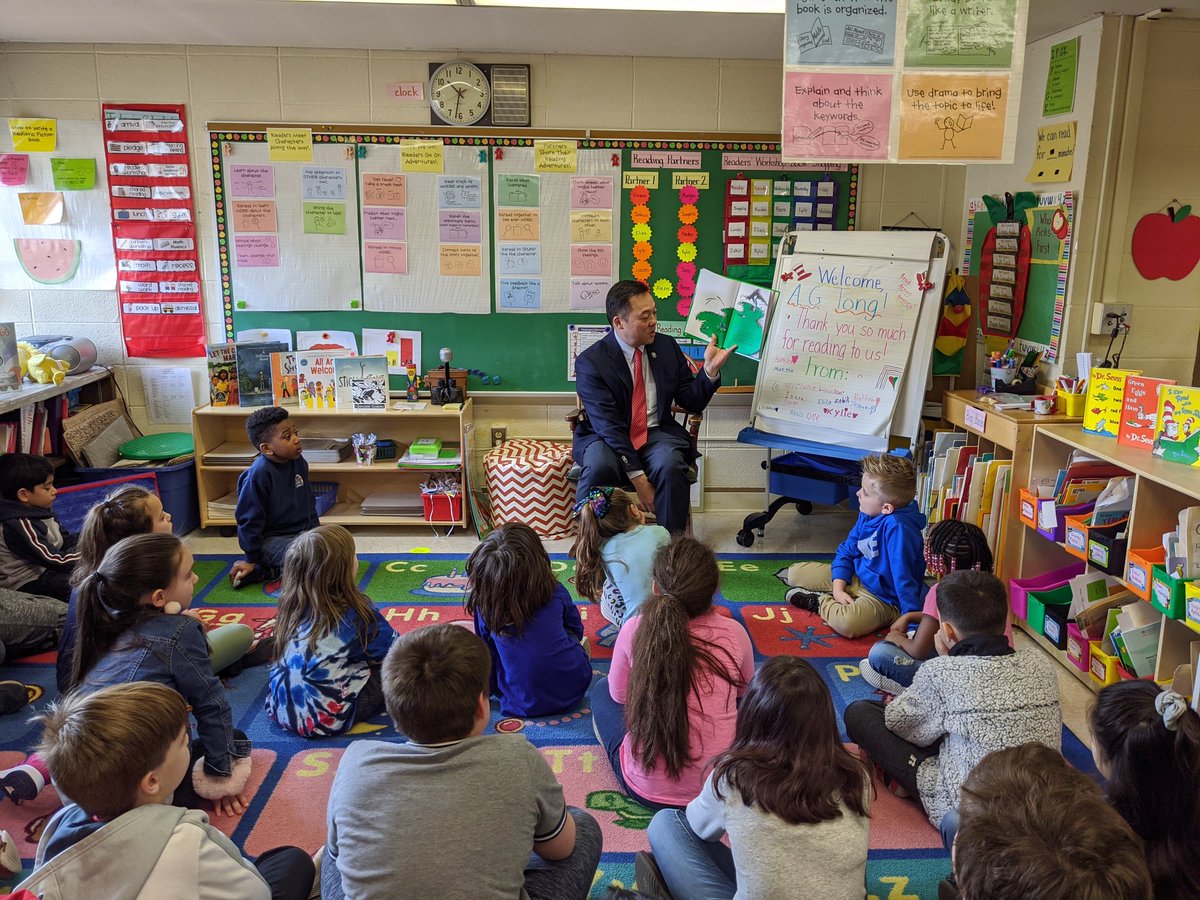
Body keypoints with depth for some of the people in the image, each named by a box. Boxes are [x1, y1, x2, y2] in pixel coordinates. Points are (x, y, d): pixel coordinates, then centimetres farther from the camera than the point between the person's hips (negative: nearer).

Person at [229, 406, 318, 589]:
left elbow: (309, 503, 16)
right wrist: (251, 559, -10)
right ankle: (257, 569, -8)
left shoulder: (299, 463, 0)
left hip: (302, 532, 8)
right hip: (271, 539, -8)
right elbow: (250, 519, -15)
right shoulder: (258, 474, -21)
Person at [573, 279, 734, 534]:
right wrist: (638, 479, -23)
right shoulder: (590, 362, -10)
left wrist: (710, 369, -12)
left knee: (670, 465, -31)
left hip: (656, 434, 3)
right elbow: (609, 426, -16)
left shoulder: (667, 346, 5)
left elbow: (692, 403, 9)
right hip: (606, 437, -2)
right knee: (599, 467, -35)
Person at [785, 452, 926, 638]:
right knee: (795, 573, 10)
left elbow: (904, 577, -31)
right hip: (856, 578, 8)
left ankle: (821, 602, -8)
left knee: (846, 623, -38)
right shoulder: (867, 515, -5)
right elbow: (846, 550, 5)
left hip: (884, 597, -8)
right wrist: (838, 588, -8)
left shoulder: (897, 527, -32)